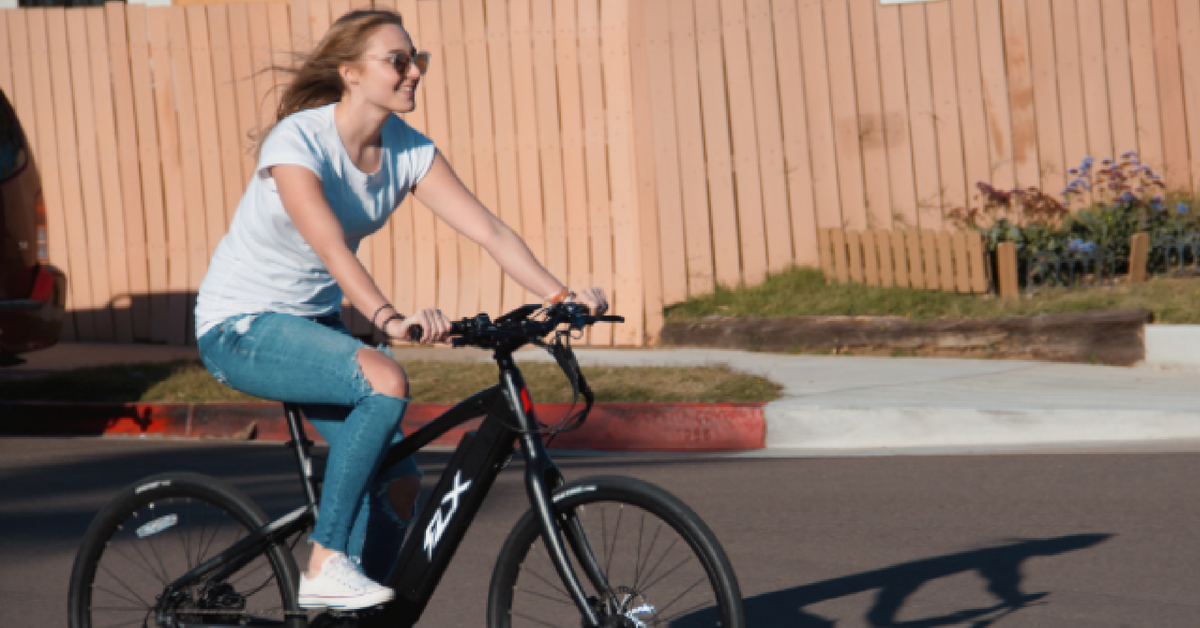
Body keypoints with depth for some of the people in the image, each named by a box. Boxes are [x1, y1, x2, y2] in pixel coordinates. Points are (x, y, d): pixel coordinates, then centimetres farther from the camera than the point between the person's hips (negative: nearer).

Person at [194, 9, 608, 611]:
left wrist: (561, 295, -27)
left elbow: (489, 230, -12)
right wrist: (390, 319, -55)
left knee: (400, 488, -4)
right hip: (241, 328, -7)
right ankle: (326, 567, -24)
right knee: (386, 380, -32)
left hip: (313, 322, 7)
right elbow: (331, 246, -40)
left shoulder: (407, 150, -5)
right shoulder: (298, 142, -25)